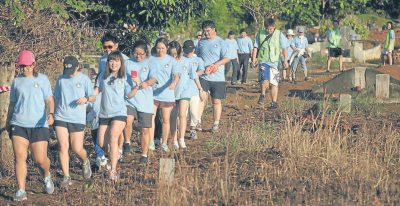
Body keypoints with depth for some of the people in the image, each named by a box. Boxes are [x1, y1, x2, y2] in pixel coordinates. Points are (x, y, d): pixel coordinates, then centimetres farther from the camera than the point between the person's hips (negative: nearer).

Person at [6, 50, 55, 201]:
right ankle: (21, 191, -7)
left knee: (40, 159, -4)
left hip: (39, 125, -2)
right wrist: (8, 122, 26)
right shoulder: (16, 81, 12)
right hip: (18, 125, 2)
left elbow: (49, 99, 0)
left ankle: (47, 176, 31)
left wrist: (51, 114, -18)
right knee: (20, 157, -10)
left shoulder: (42, 79, 5)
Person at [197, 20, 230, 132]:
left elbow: (226, 58, -8)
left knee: (217, 101, 7)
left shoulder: (220, 42, -2)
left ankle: (216, 123, 19)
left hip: (217, 77, -2)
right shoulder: (201, 42, 10)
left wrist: (217, 64, -24)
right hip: (203, 76, 2)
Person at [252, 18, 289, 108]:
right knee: (265, 80, -18)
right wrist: (254, 58, -1)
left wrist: (285, 60, -1)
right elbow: (256, 47, 9)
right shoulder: (260, 34, 4)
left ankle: (274, 102, 10)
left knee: (274, 83, 2)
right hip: (263, 61, 0)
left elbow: (284, 48, 4)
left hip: (275, 62, 0)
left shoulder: (279, 35, 0)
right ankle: (262, 95, 7)